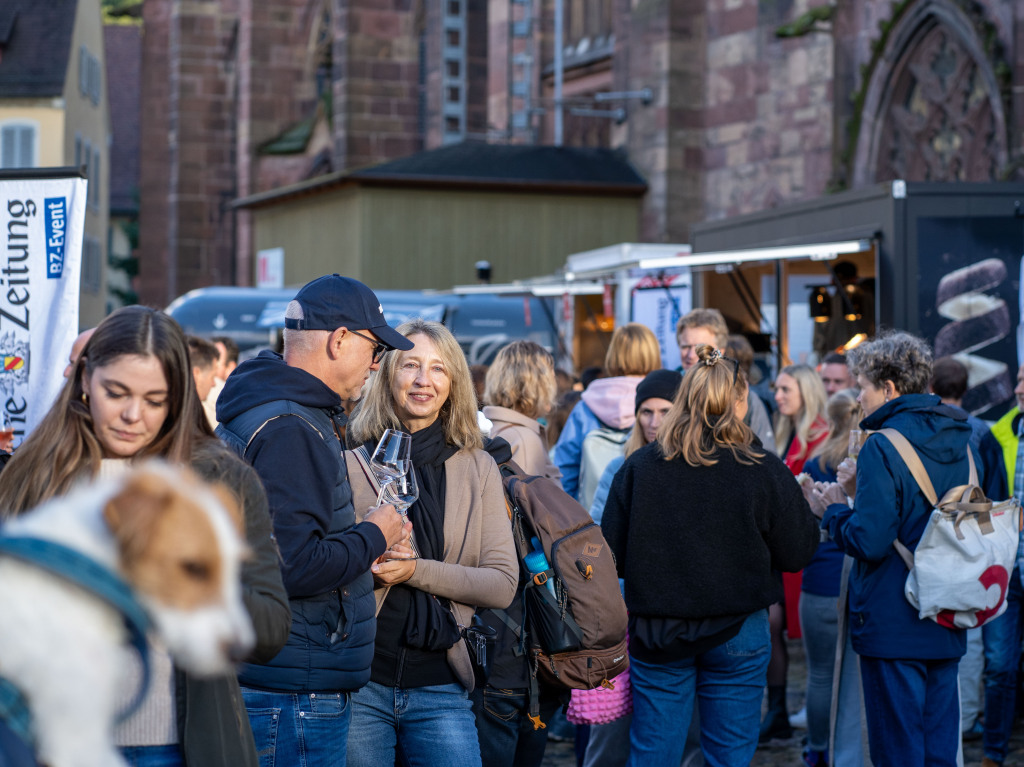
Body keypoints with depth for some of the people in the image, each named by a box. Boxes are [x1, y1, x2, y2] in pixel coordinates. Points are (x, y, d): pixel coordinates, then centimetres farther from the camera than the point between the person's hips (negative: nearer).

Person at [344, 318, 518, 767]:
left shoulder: (478, 469, 7)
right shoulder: (349, 462, 2)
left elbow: (503, 585, 0)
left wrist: (416, 570, -13)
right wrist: (364, 564, -16)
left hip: (439, 686, 1)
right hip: (359, 681, -1)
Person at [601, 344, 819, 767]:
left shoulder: (638, 466, -6)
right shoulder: (763, 471, -9)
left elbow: (612, 555, -1)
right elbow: (796, 553, -2)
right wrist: (809, 512, 18)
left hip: (656, 635, 1)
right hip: (738, 633, -1)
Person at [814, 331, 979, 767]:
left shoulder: (883, 447, -16)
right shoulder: (959, 442, 8)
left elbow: (868, 541, -21)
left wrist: (835, 508, -2)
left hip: (894, 627, -7)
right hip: (947, 627, 7)